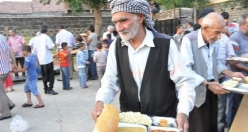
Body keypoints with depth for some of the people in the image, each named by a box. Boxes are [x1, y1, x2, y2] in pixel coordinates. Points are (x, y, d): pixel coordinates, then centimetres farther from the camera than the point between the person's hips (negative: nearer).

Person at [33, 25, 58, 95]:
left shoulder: (37, 38, 10)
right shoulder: (46, 37, -9)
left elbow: (34, 49, 13)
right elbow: (51, 46, -16)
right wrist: (53, 45, 5)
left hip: (41, 60, 6)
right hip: (48, 59, -6)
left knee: (44, 75, 13)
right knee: (51, 74, -1)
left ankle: (46, 89, 17)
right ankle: (50, 89, -8)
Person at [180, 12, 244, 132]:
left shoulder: (213, 41, 4)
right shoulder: (189, 40, -19)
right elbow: (186, 70, -25)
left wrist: (230, 73, 5)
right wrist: (207, 84, -30)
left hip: (211, 90, 7)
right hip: (197, 92, -7)